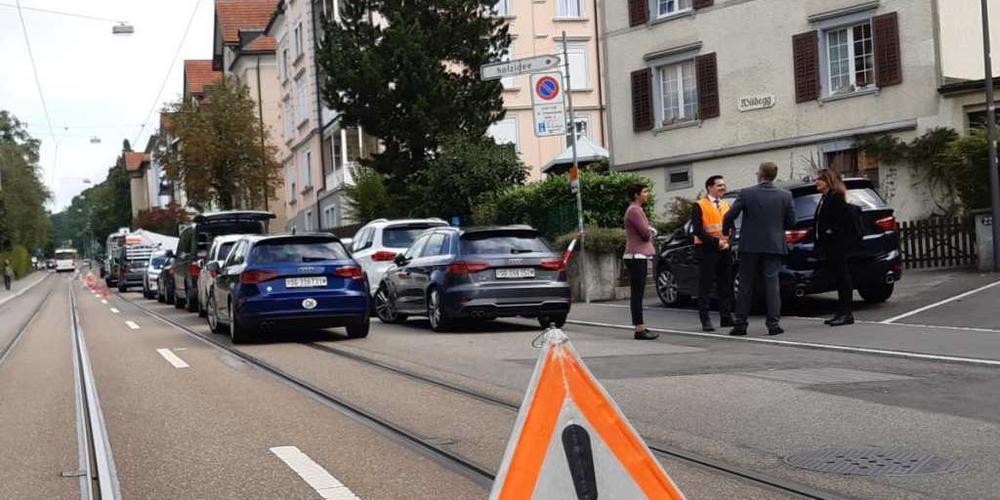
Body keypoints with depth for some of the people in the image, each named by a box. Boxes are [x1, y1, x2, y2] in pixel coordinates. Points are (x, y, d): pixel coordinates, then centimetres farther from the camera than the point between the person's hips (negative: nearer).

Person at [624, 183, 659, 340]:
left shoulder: (636, 209, 19)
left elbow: (649, 231, 21)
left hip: (639, 256, 11)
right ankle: (639, 330, -11)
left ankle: (641, 328, 13)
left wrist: (649, 231, -1)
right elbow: (646, 233, -18)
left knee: (638, 294, 10)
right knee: (637, 294, -10)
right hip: (636, 256, -11)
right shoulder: (634, 210, -14)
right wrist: (650, 232, 4)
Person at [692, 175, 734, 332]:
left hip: (724, 249, 6)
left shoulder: (726, 205, 17)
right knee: (705, 285, -4)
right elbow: (697, 230, -11)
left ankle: (726, 317, 13)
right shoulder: (699, 206, -3)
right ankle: (705, 320, -2)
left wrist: (728, 242, -2)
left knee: (726, 285, 7)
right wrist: (716, 242, -16)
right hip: (707, 249, -6)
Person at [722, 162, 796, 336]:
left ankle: (740, 323, 8)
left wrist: (726, 232, 11)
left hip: (750, 246, -1)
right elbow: (791, 222, 3)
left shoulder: (746, 193, -6)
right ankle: (773, 323, -1)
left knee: (745, 285, 7)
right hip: (774, 246, 1)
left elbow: (729, 216, -8)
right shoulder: (785, 196, 0)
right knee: (772, 283, 3)